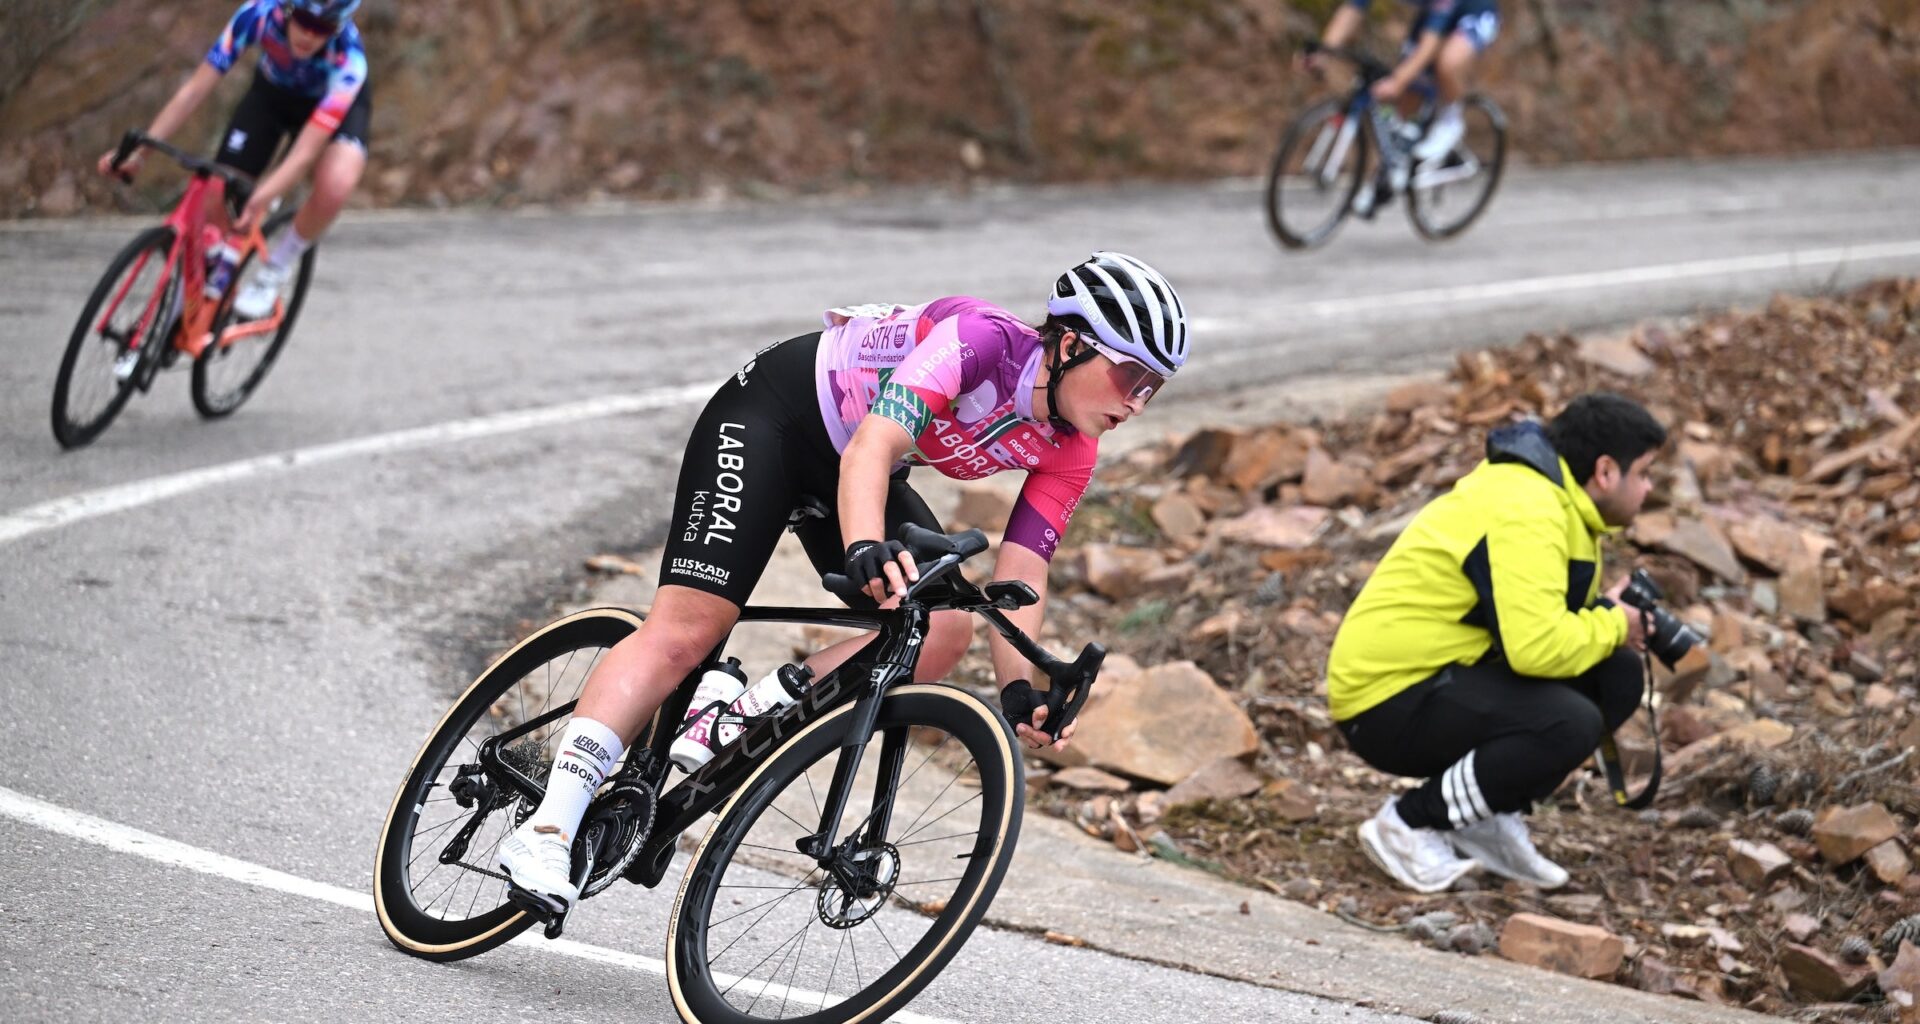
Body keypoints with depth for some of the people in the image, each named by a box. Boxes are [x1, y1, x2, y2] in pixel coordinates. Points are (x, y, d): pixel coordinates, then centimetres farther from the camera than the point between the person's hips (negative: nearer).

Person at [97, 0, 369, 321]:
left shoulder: (348, 58, -39)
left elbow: (307, 151, -43)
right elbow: (196, 88, -31)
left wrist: (260, 199, -58)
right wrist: (137, 149, -37)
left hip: (335, 105, -3)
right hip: (273, 91, 3)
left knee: (336, 185, -32)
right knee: (218, 194, -12)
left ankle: (275, 268, -6)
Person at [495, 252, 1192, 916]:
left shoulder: (1069, 451, -11)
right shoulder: (983, 339, -32)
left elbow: (1021, 578, -11)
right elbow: (871, 448, -43)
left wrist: (1019, 692, -26)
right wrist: (866, 550, -61)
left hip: (839, 470, 8)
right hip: (773, 414, -7)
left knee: (943, 633, -14)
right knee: (688, 628, -19)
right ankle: (547, 831, -21)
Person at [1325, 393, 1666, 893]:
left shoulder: (1555, 499, 10)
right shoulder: (1524, 514, -22)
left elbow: (1530, 627, 18)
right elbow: (1536, 647, -32)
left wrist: (1609, 619, -2)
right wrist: (1612, 625, -13)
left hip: (1445, 674, 10)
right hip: (1389, 703, -10)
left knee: (1618, 678, 1)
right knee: (1568, 724, -29)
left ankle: (1489, 819, 7)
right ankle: (1410, 826, -11)